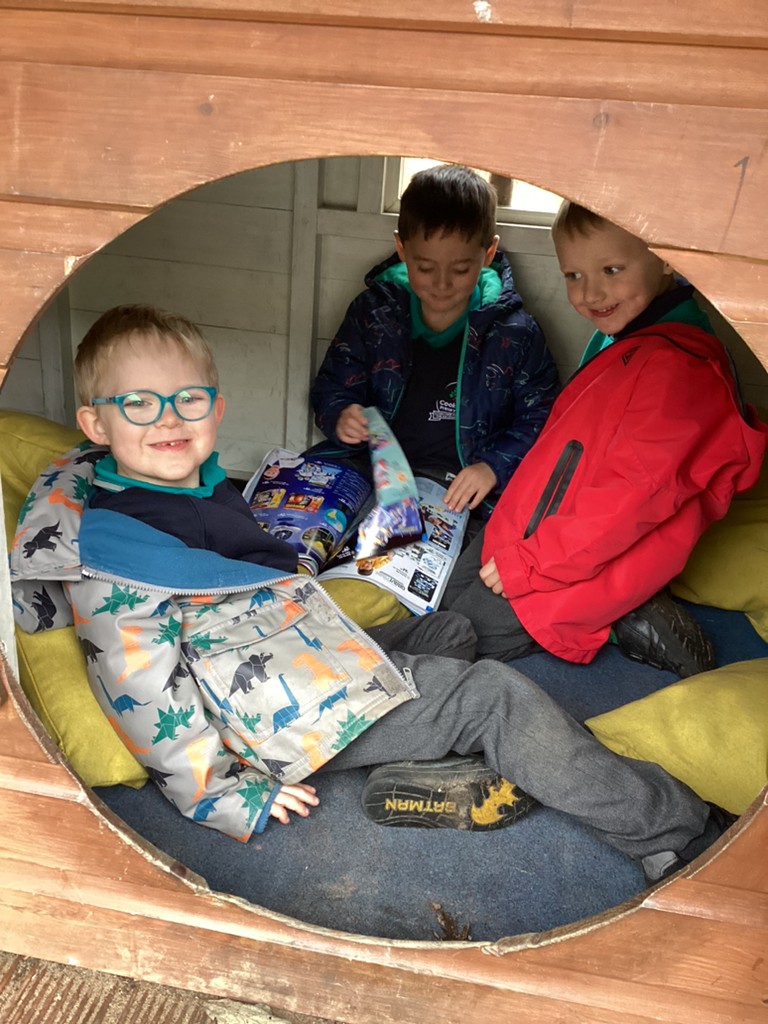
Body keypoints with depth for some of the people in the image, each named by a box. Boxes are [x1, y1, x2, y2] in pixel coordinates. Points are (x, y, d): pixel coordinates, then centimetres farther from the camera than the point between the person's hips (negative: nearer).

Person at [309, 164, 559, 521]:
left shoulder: (515, 333, -3)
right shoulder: (373, 311, 4)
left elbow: (539, 418, 3)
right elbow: (332, 386, 13)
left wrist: (494, 466, -13)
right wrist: (339, 416, -11)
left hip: (464, 494, -1)